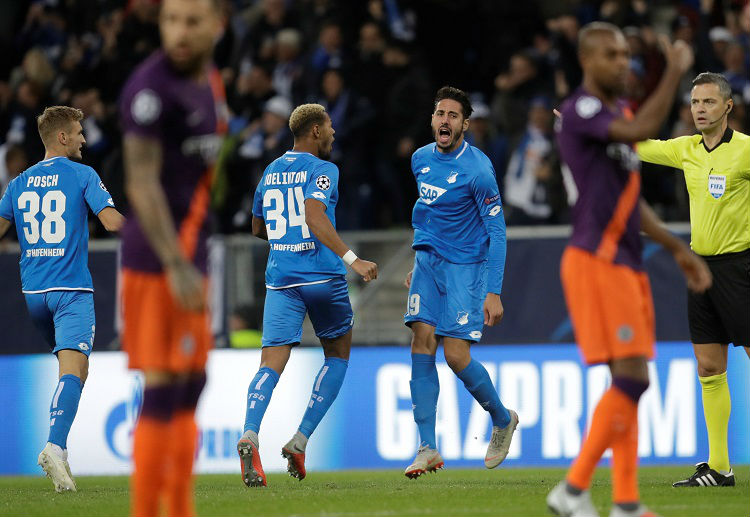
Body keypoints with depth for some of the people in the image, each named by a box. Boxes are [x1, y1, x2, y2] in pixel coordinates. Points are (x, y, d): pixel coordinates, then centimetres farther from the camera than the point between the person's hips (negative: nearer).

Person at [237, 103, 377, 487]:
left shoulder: (270, 172, 14)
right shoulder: (322, 170, -6)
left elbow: (258, 228, 25)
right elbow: (314, 215, -22)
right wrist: (351, 258, -26)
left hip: (280, 279, 4)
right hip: (322, 277, -4)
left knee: (272, 364, -5)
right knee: (338, 355, 16)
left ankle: (250, 436, -32)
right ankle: (299, 441, 4)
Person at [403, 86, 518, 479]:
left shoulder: (477, 169, -14)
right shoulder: (421, 159, 7)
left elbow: (496, 231, -13)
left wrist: (493, 292, -18)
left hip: (466, 266, -6)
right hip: (428, 261, 6)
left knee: (456, 356, -11)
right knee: (422, 346, -8)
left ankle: (502, 419, 17)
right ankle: (428, 449, -7)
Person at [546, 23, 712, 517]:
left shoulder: (619, 111, 17)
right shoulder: (580, 111, -12)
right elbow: (642, 130, -31)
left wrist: (678, 248, 22)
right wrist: (676, 72, -21)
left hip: (626, 262, 9)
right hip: (596, 261, -9)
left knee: (630, 381, 8)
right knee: (631, 376, -14)